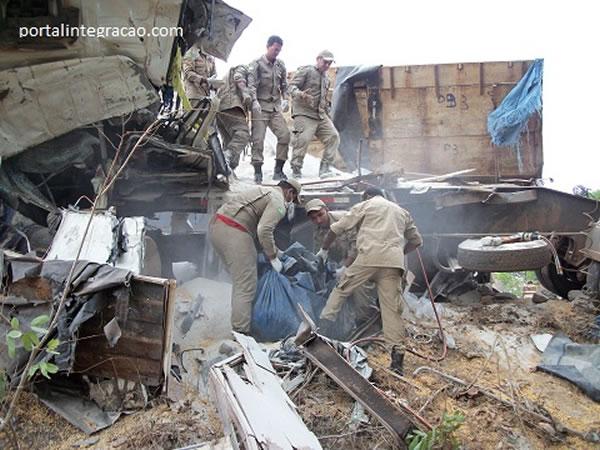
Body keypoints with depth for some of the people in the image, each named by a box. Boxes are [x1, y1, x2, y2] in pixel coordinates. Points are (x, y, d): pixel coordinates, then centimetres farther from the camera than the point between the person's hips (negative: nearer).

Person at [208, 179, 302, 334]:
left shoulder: (264, 191, 27)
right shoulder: (278, 201, -2)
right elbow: (264, 230, -17)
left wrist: (275, 250, 30)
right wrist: (273, 257, -6)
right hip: (233, 232, -10)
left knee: (240, 281, 17)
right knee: (246, 286, -6)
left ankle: (238, 325, 24)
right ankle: (241, 331, -5)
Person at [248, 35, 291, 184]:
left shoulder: (280, 65, 12)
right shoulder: (256, 64, -4)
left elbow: (284, 85, 20)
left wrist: (285, 100, 4)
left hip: (276, 107, 5)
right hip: (261, 106, -5)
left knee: (285, 135, -6)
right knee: (258, 139, -6)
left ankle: (278, 170, 4)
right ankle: (257, 173, 2)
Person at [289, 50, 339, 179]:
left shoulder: (326, 79, 24)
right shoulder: (306, 71, -1)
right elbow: (292, 86, -10)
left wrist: (327, 113, 24)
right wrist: (299, 94, -30)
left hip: (321, 115, 8)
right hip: (304, 113, -7)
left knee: (333, 136, -4)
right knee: (303, 139, -17)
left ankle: (324, 168, 0)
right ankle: (296, 170, -4)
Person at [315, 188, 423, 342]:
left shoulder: (365, 205, 19)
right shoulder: (402, 211, 32)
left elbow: (337, 228, 15)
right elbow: (417, 240, 32)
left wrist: (324, 249, 27)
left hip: (370, 256, -3)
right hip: (394, 261, 3)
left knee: (342, 287, 14)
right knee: (392, 306, 3)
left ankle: (325, 321, 16)